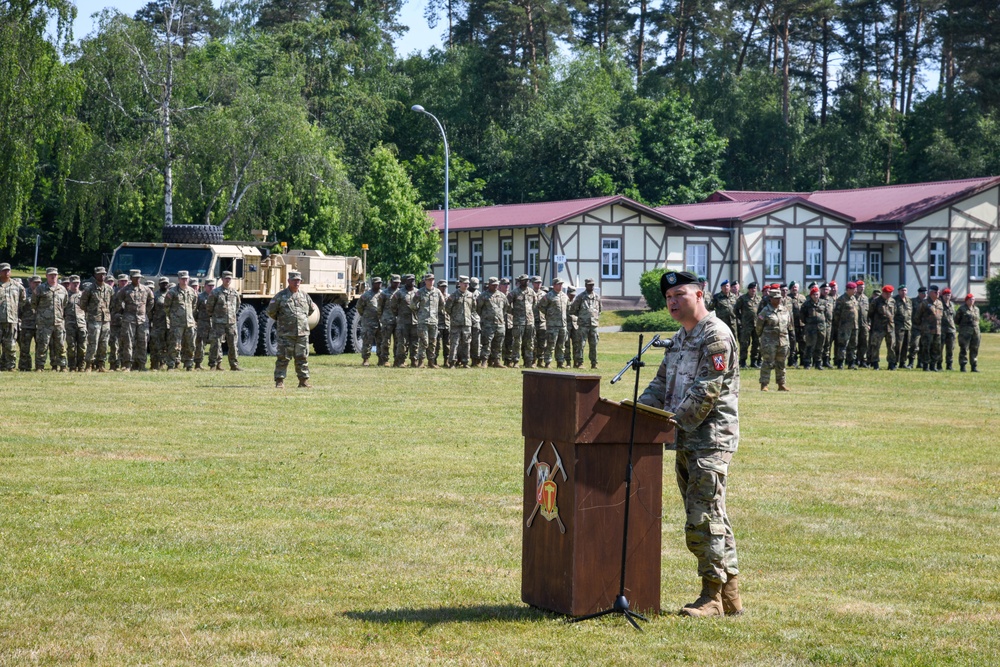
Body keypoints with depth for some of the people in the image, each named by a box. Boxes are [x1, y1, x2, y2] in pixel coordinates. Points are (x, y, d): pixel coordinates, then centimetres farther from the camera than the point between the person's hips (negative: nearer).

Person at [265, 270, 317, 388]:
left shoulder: (304, 296, 10)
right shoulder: (281, 296, -2)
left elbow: (312, 308, 27)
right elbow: (270, 311, 4)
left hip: (302, 333, 4)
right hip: (286, 333, -4)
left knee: (302, 358, 8)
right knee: (283, 358, -4)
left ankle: (304, 381, 15)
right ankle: (279, 381, 0)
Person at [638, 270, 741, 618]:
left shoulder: (716, 335, -12)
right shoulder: (680, 338, 18)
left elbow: (706, 391, -18)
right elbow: (662, 383, 20)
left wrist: (675, 422, -18)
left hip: (711, 439, -10)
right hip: (687, 441, 10)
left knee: (704, 517, -10)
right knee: (714, 517, 12)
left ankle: (713, 596, -4)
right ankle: (730, 596, 17)